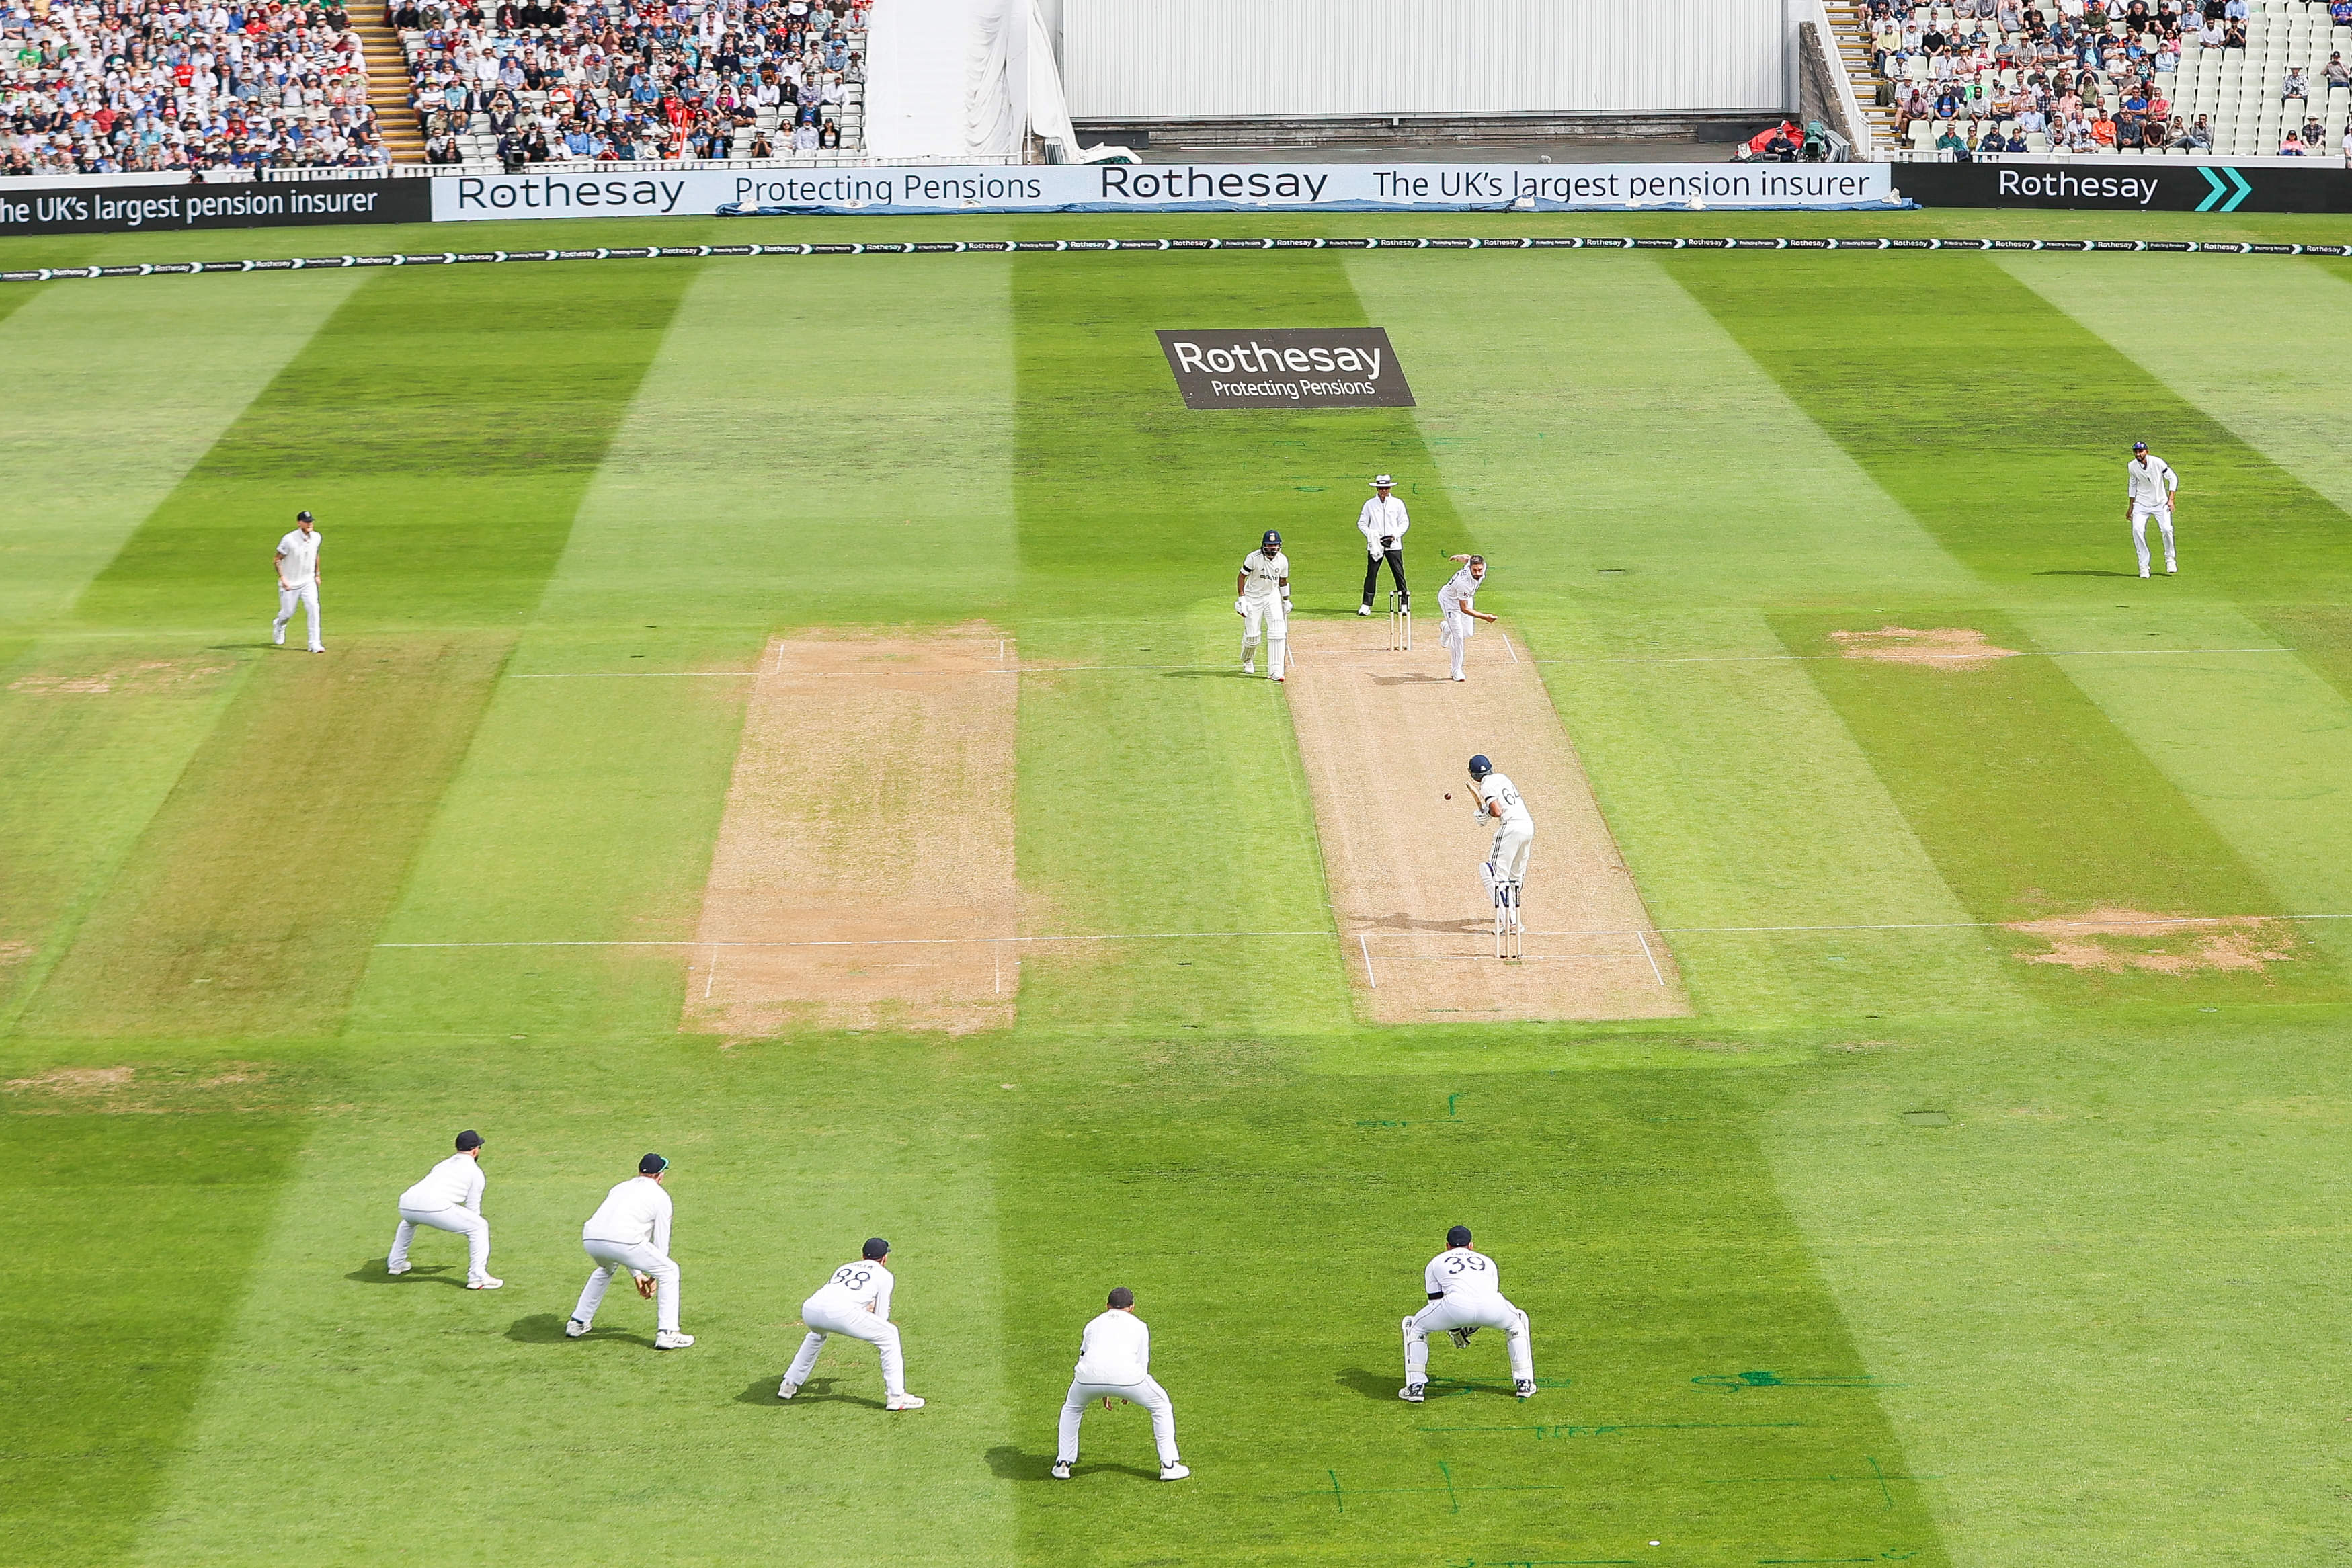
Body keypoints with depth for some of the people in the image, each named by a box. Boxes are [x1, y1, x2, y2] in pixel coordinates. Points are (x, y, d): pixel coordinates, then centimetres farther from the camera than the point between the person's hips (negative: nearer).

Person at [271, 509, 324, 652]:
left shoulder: (316, 537, -3)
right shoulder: (289, 540, -20)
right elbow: (278, 559, -12)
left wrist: (317, 574, 15)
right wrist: (282, 578, -18)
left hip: (308, 582, 3)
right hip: (290, 584, -3)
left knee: (313, 609, -14)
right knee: (288, 613, 8)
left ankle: (315, 644, -12)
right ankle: (278, 625, 46)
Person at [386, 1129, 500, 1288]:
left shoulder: (442, 1165, 34)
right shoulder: (476, 1172, 15)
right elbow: (473, 1208, 14)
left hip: (407, 1202, 7)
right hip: (433, 1207, -7)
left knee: (408, 1221, 43)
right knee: (480, 1226, 6)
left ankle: (395, 1264, 49)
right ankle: (477, 1278, -1)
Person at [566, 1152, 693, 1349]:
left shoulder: (620, 1189, 34)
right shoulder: (660, 1196, 17)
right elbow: (661, 1240, 18)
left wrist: (636, 1274, 42)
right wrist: (654, 1276, 31)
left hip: (590, 1240, 6)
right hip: (622, 1242, -6)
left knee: (607, 1269, 40)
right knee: (669, 1271, 12)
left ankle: (578, 1323, 42)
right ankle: (666, 1334, 3)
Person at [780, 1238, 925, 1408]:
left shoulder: (844, 1268, 35)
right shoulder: (884, 1275, 22)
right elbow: (881, 1317, 21)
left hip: (810, 1308, 6)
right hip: (841, 1312, -6)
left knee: (817, 1335, 42)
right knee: (889, 1334, 14)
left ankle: (789, 1385, 43)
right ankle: (896, 1397, 7)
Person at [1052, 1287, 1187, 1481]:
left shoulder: (1094, 1324, 32)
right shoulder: (1139, 1326, 27)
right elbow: (1143, 1363, 28)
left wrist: (1103, 1392, 53)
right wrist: (1128, 1392, 46)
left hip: (1090, 1377, 2)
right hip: (1126, 1375, -2)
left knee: (1072, 1408, 34)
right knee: (1161, 1407, 22)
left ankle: (1063, 1464, 29)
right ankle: (1169, 1466, 19)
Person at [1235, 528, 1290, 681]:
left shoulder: (1283, 560, -5)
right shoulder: (1253, 558, -19)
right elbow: (1241, 577, -11)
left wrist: (1286, 601, 15)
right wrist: (1241, 598, -17)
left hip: (1273, 597, 3)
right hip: (1253, 598, -3)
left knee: (1278, 632, -13)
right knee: (1252, 634, 1)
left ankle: (1275, 671, -14)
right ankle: (1247, 660, 35)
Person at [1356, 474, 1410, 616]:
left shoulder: (1397, 503, 7)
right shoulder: (1369, 504, 6)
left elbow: (1405, 522, 9)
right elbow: (1361, 523, 8)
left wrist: (1396, 535, -7)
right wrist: (1370, 535, -8)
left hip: (1394, 545, 0)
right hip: (1374, 545, 0)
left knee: (1399, 574, -1)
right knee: (1371, 574, -4)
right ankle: (1366, 605, 0)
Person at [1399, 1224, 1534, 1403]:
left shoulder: (1436, 1262, 33)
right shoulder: (1487, 1261, 39)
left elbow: (1435, 1301, 33)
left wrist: (1454, 1331, 45)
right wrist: (1471, 1327, 58)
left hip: (1457, 1304, -2)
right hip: (1493, 1305, 2)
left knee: (1415, 1327, 24)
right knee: (1517, 1322, 36)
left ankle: (1415, 1387, 14)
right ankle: (1524, 1383, 29)